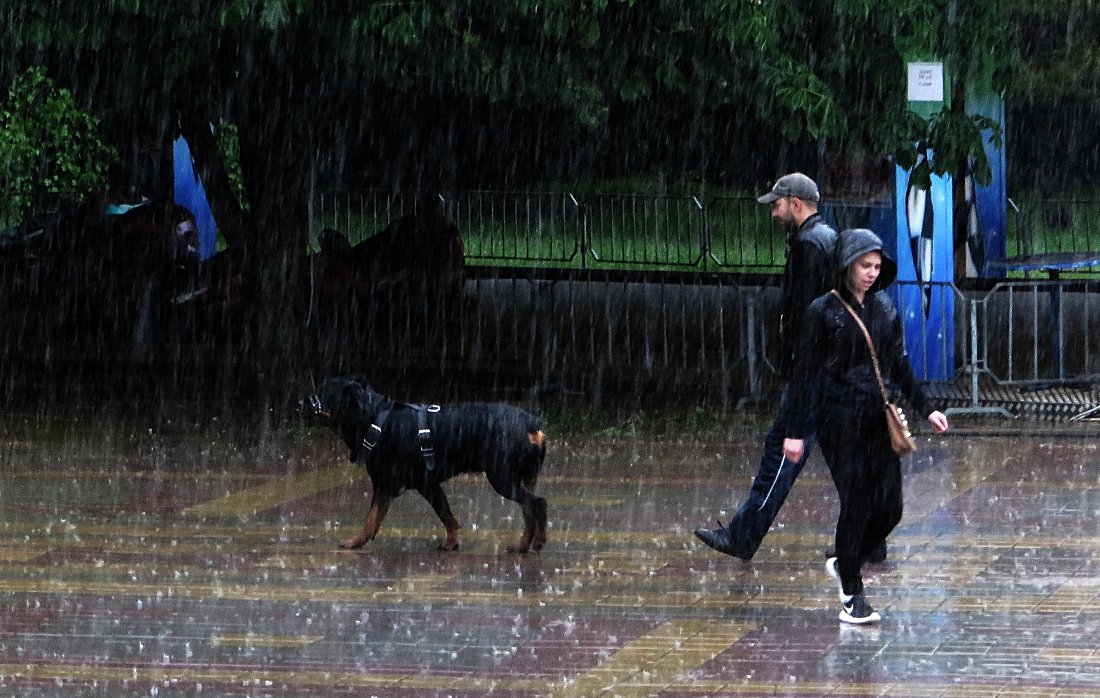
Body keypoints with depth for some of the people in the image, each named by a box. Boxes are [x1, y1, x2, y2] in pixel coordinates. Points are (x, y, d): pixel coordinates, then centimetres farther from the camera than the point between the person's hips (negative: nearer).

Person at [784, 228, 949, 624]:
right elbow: (805, 373, -6)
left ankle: (845, 564, 27)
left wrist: (925, 410, 13)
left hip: (881, 421, 5)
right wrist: (795, 432, -7)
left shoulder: (885, 308, 10)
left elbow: (900, 367, 18)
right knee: (856, 505, -4)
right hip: (842, 423, -5)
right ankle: (852, 598, 8)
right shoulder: (823, 312, -6)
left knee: (889, 508, 1)